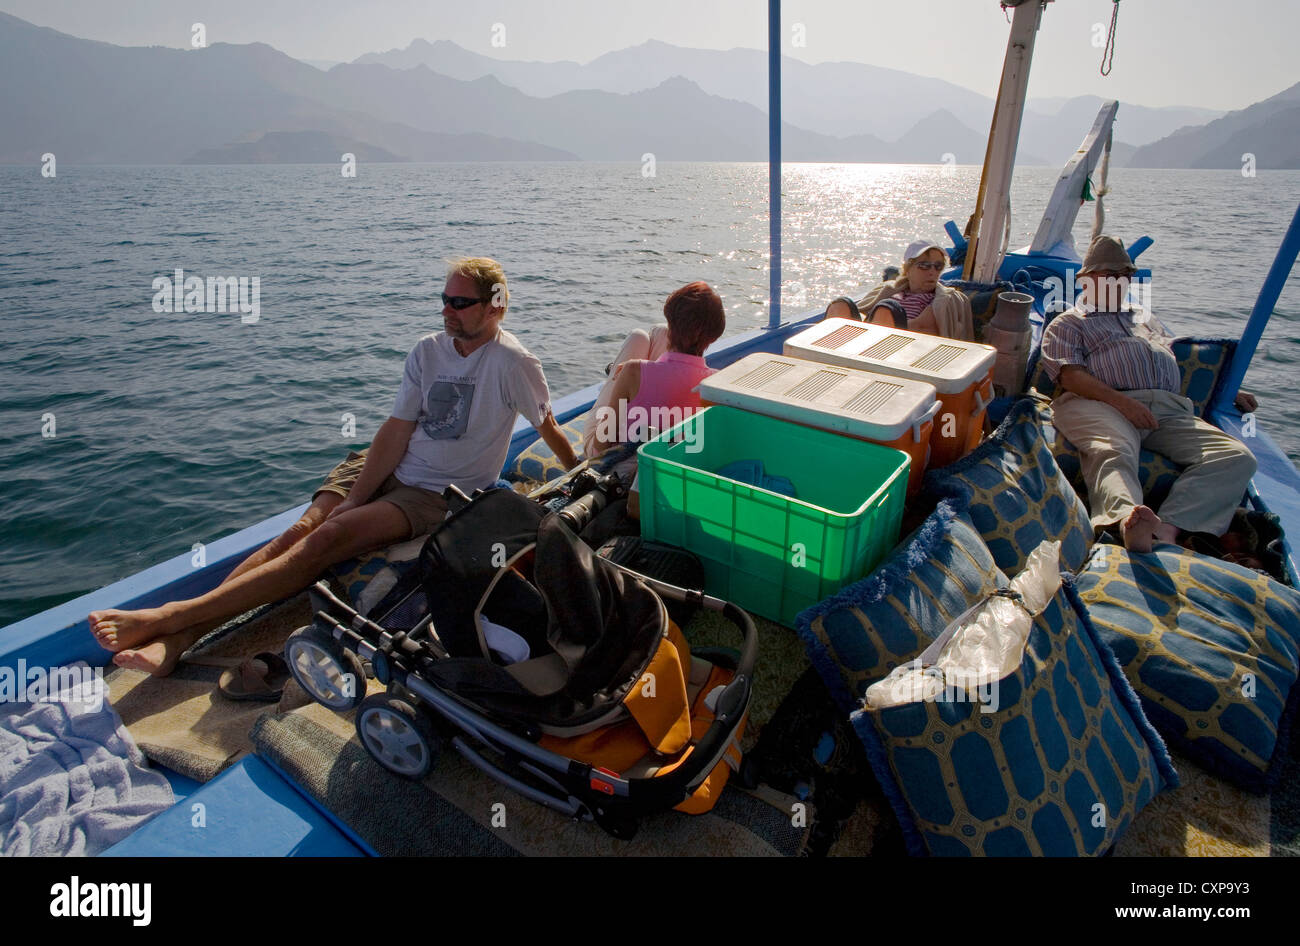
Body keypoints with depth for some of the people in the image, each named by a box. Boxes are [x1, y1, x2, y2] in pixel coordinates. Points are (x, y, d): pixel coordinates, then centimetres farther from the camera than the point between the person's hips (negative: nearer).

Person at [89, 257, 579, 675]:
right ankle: (178, 637, -24)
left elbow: (549, 428, 2)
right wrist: (354, 499, -9)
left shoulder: (512, 362, -9)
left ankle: (169, 617, -27)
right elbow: (396, 429, -1)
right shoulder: (427, 350, 5)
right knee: (303, 529, -17)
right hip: (388, 469, 6)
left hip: (443, 493, -5)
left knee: (328, 539, -24)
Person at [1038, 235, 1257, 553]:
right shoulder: (1068, 323, 20)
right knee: (1111, 452, -39)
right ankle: (1128, 522, -67)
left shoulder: (1144, 319, 42)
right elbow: (1069, 374, 2)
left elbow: (1181, 360, 42)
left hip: (1170, 409, 6)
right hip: (1102, 404, -5)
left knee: (1237, 458, -21)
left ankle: (1168, 527, -44)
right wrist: (1122, 401, -13)